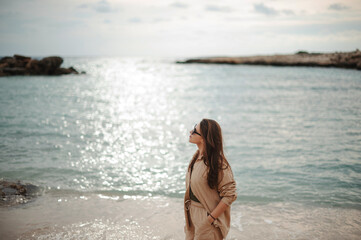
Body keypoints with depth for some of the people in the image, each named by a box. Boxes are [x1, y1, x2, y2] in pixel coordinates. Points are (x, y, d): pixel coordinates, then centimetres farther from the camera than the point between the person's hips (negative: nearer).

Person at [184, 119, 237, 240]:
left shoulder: (217, 163, -24)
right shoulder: (197, 156, 2)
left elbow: (230, 195, -22)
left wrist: (211, 218, -19)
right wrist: (188, 211, 9)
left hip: (206, 216, -7)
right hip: (192, 213, 8)